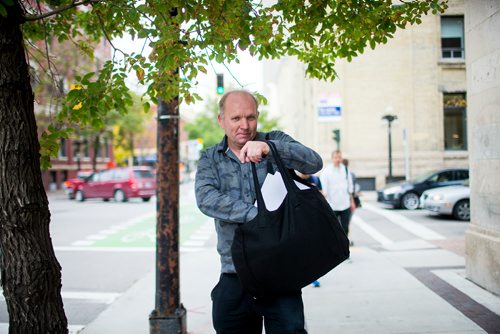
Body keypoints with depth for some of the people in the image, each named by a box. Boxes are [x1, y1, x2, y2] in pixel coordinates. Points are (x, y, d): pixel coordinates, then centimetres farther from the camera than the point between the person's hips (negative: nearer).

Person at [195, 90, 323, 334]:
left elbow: (314, 163, -13)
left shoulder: (275, 142, 5)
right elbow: (206, 199, -11)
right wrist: (257, 214, -23)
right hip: (233, 276, 2)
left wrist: (269, 148, -28)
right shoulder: (210, 159, 8)